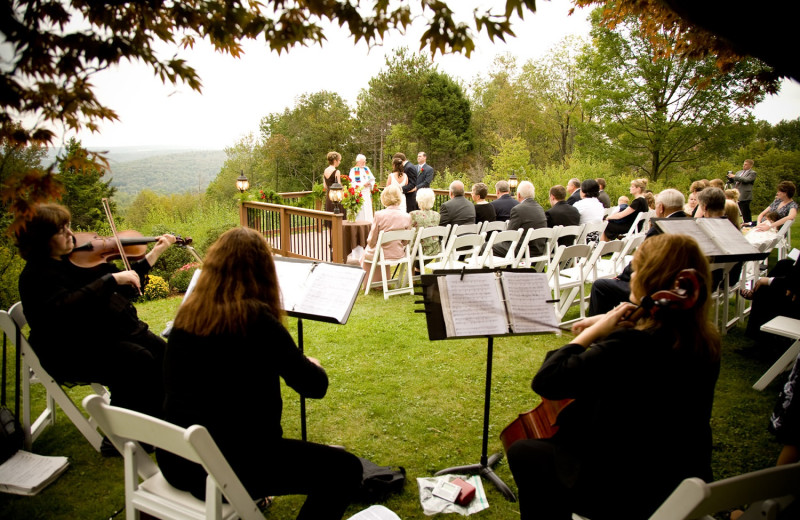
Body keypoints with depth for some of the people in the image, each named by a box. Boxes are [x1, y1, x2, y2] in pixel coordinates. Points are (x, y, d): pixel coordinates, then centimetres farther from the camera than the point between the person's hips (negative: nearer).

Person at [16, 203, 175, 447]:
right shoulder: (36, 276, -11)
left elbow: (122, 288, 20)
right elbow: (66, 307, -32)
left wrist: (154, 253, 12)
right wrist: (111, 279, -31)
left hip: (114, 331, 8)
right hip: (75, 352, -7)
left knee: (163, 353, -14)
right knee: (139, 362, -27)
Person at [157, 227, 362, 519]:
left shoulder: (187, 314, 0)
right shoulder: (256, 319, -19)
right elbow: (315, 386, -12)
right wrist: (313, 365, 10)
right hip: (226, 468, -7)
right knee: (345, 468, 4)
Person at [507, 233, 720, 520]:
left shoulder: (630, 346, -32)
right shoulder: (706, 343, -5)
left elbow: (546, 381, -30)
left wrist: (593, 332, -21)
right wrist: (605, 329, -2)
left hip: (631, 496, -8)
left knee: (523, 453, 12)